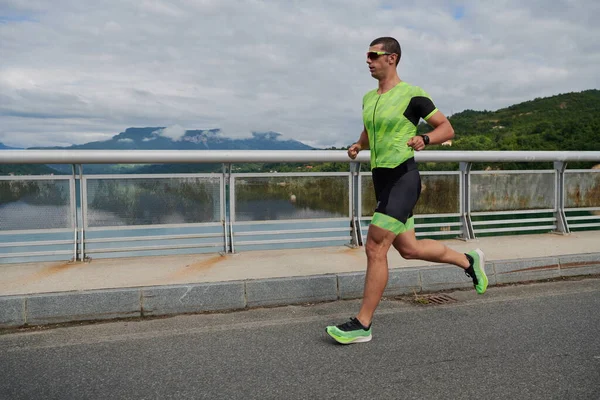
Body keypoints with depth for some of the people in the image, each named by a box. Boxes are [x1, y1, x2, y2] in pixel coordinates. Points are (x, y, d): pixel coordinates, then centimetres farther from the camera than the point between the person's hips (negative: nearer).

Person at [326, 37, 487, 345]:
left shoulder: (412, 95, -8)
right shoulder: (369, 98, 13)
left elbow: (447, 129, -4)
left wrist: (424, 140, -24)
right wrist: (358, 146, 9)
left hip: (403, 178, -9)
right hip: (381, 179, 9)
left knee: (375, 249, -10)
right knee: (408, 249, 15)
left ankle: (362, 325, 1)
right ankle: (468, 261, 38)